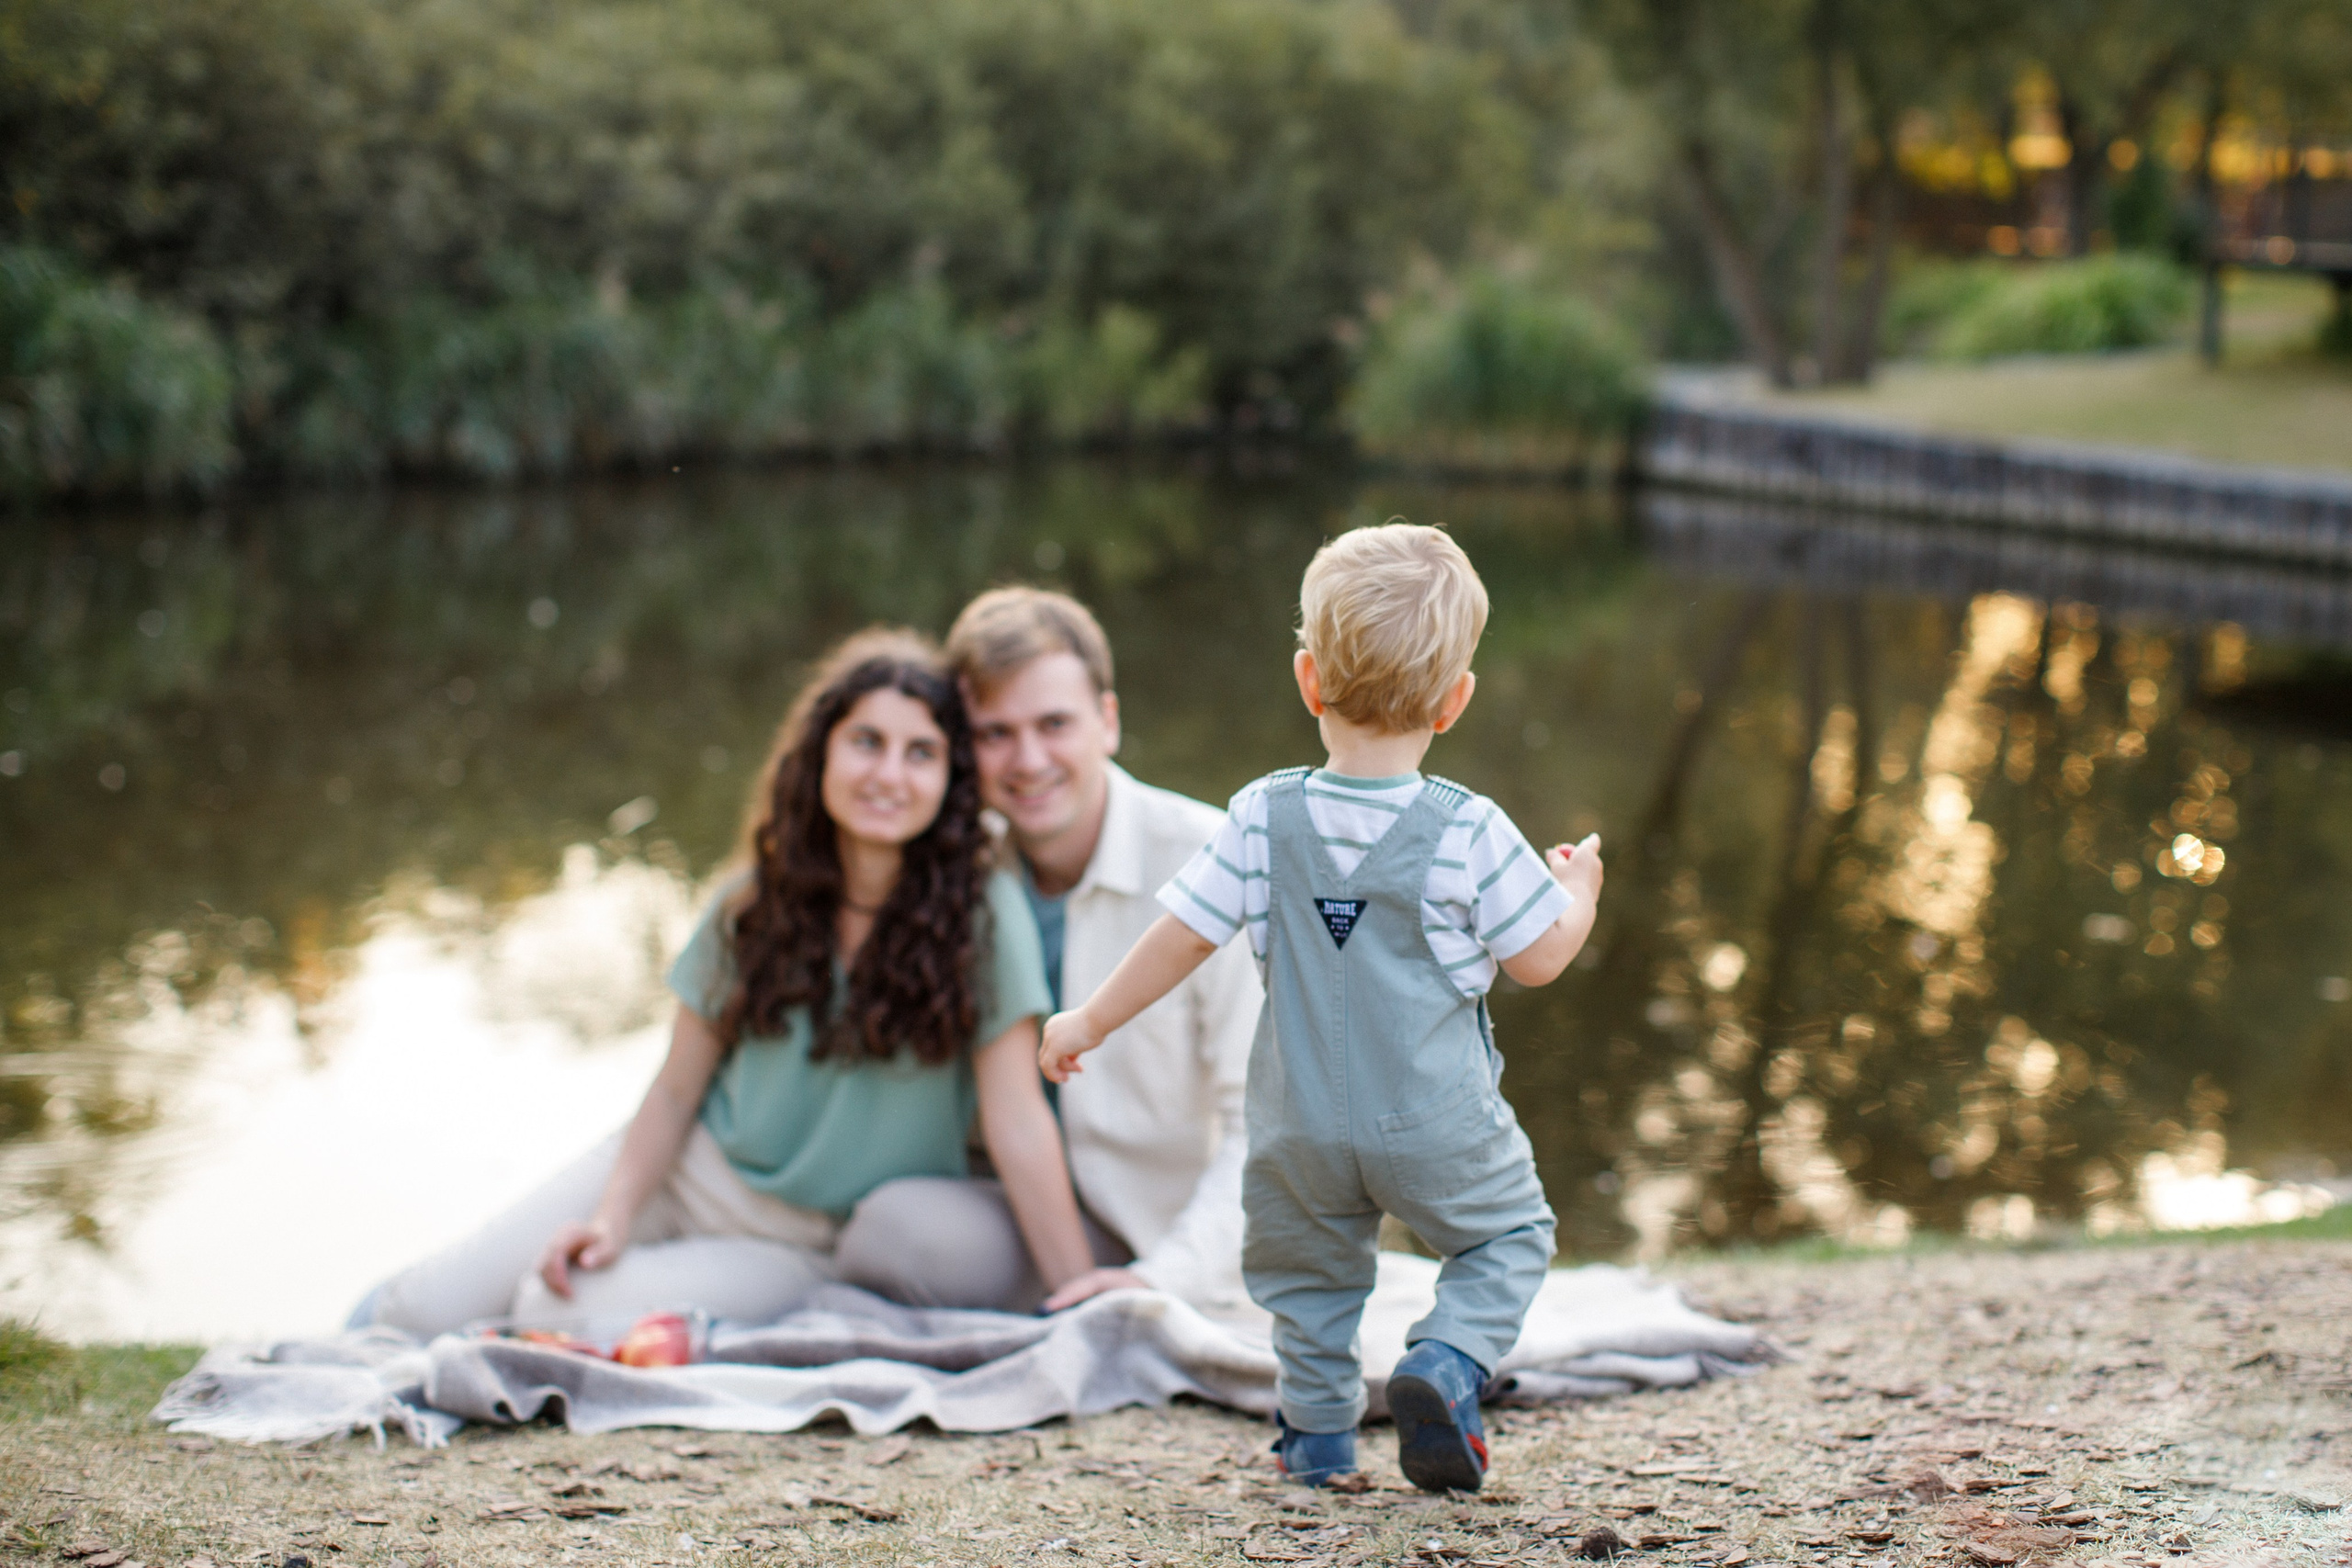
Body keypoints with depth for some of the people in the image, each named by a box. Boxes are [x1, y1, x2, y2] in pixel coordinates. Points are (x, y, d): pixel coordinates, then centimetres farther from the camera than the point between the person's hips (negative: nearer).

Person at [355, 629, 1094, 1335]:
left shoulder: (982, 911, -16)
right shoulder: (756, 904, -3)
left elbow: (1017, 1124, -19)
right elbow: (676, 1092, 1)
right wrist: (612, 1221, -15)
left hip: (808, 1247, -3)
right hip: (687, 1176, 3)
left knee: (560, 1316, -24)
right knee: (431, 1314, -10)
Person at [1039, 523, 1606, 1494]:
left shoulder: (1262, 818, -9)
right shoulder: (1471, 834, -14)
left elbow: (1182, 936, -3)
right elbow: (1538, 959, -5)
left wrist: (1089, 1021, 10)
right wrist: (1576, 892, 16)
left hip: (1301, 1128, 2)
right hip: (1437, 1125, -2)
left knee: (1309, 1265, 23)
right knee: (1507, 1234, 17)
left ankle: (1318, 1428, 25)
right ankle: (1444, 1366, -4)